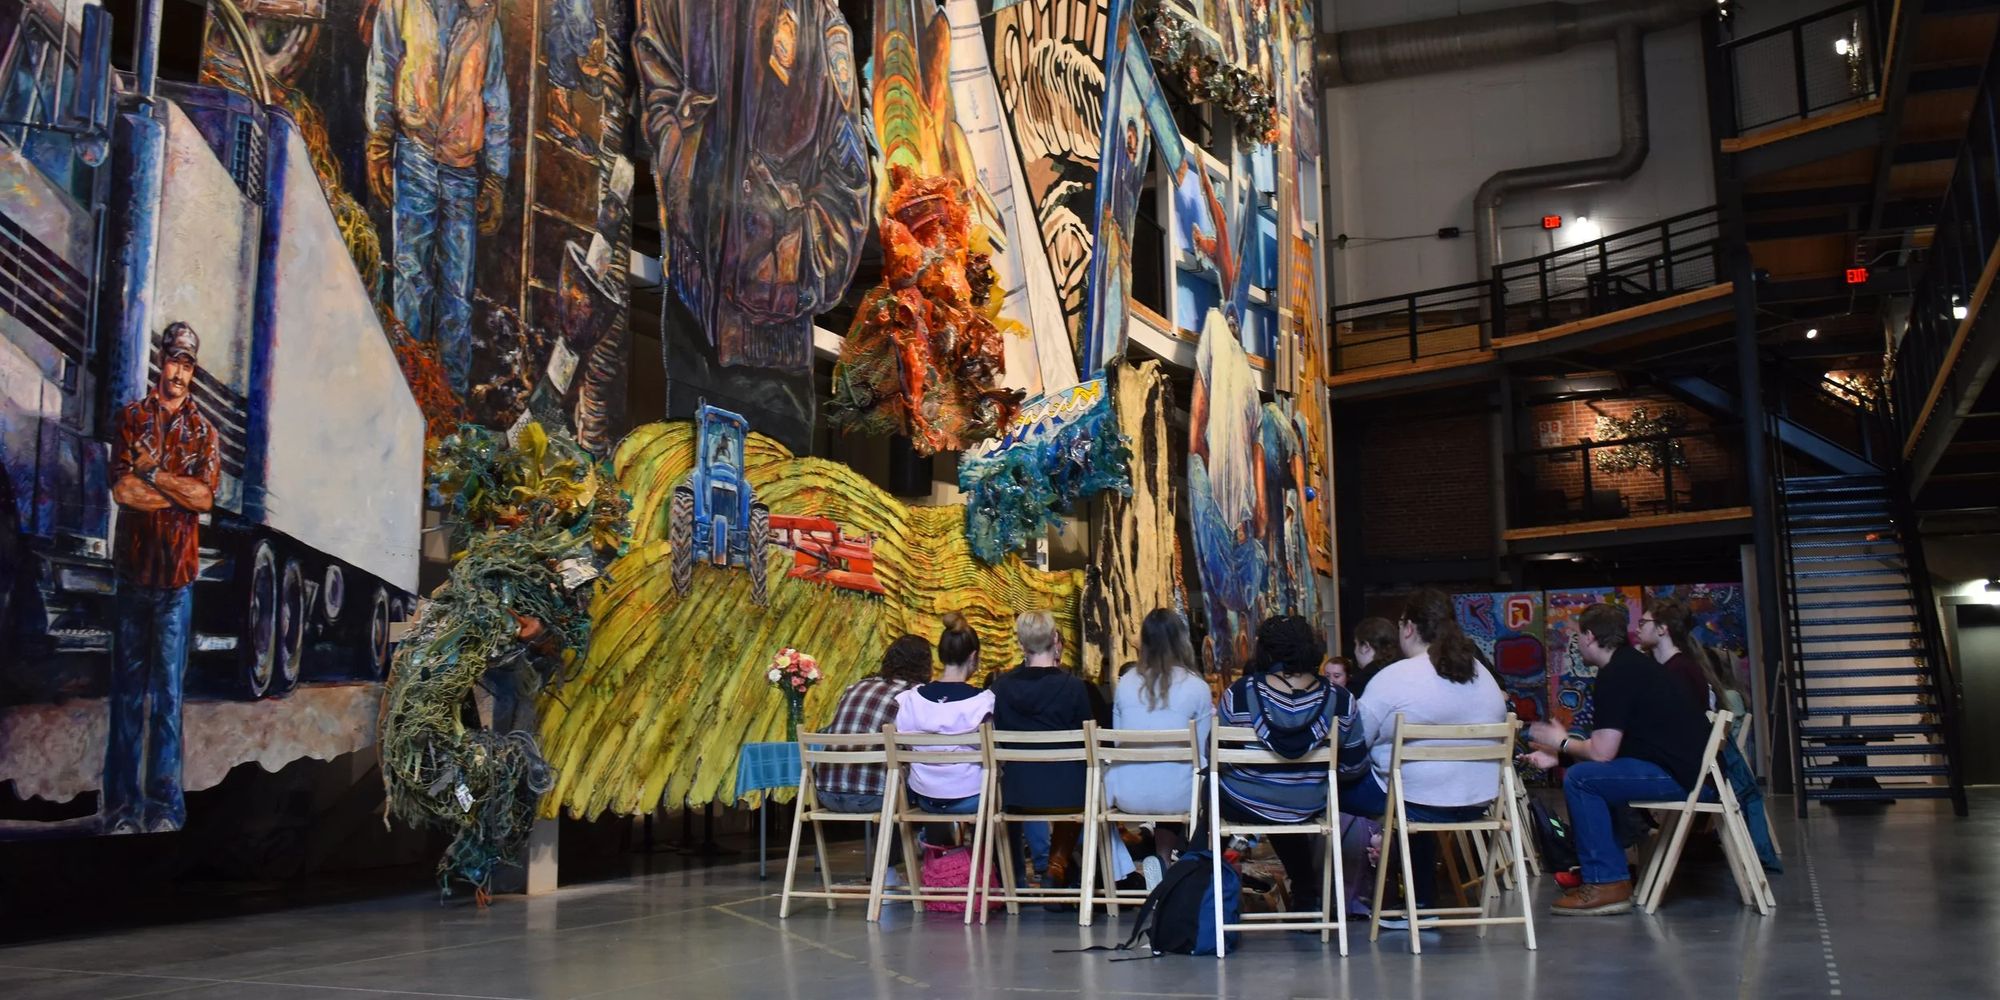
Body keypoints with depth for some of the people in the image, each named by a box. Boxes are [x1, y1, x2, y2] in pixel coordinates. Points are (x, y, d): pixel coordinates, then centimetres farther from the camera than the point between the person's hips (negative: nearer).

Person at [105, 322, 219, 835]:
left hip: (178, 572, 0)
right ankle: (122, 803, 6)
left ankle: (165, 805, 3)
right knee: (127, 686, 2)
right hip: (133, 567, 1)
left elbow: (207, 494, -6)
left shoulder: (203, 430, 8)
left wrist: (154, 475, -9)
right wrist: (181, 492, -7)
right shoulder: (132, 417, 8)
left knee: (168, 690, 0)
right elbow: (121, 487, -5)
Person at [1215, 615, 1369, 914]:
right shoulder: (1340, 701, -15)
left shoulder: (1238, 695, -20)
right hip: (1307, 810, 2)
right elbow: (1354, 766, -5)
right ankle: (1306, 895, 44)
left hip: (1243, 806, -2)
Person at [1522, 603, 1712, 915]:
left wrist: (1562, 743, 1)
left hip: (1679, 774, -11)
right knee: (1589, 773, 20)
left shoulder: (1616, 675, -15)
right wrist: (1557, 756, 15)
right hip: (1688, 765, 11)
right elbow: (1607, 746, 20)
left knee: (1579, 779, -15)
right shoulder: (1631, 662, 16)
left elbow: (1602, 752, -17)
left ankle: (1606, 884, -10)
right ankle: (1614, 873, 21)